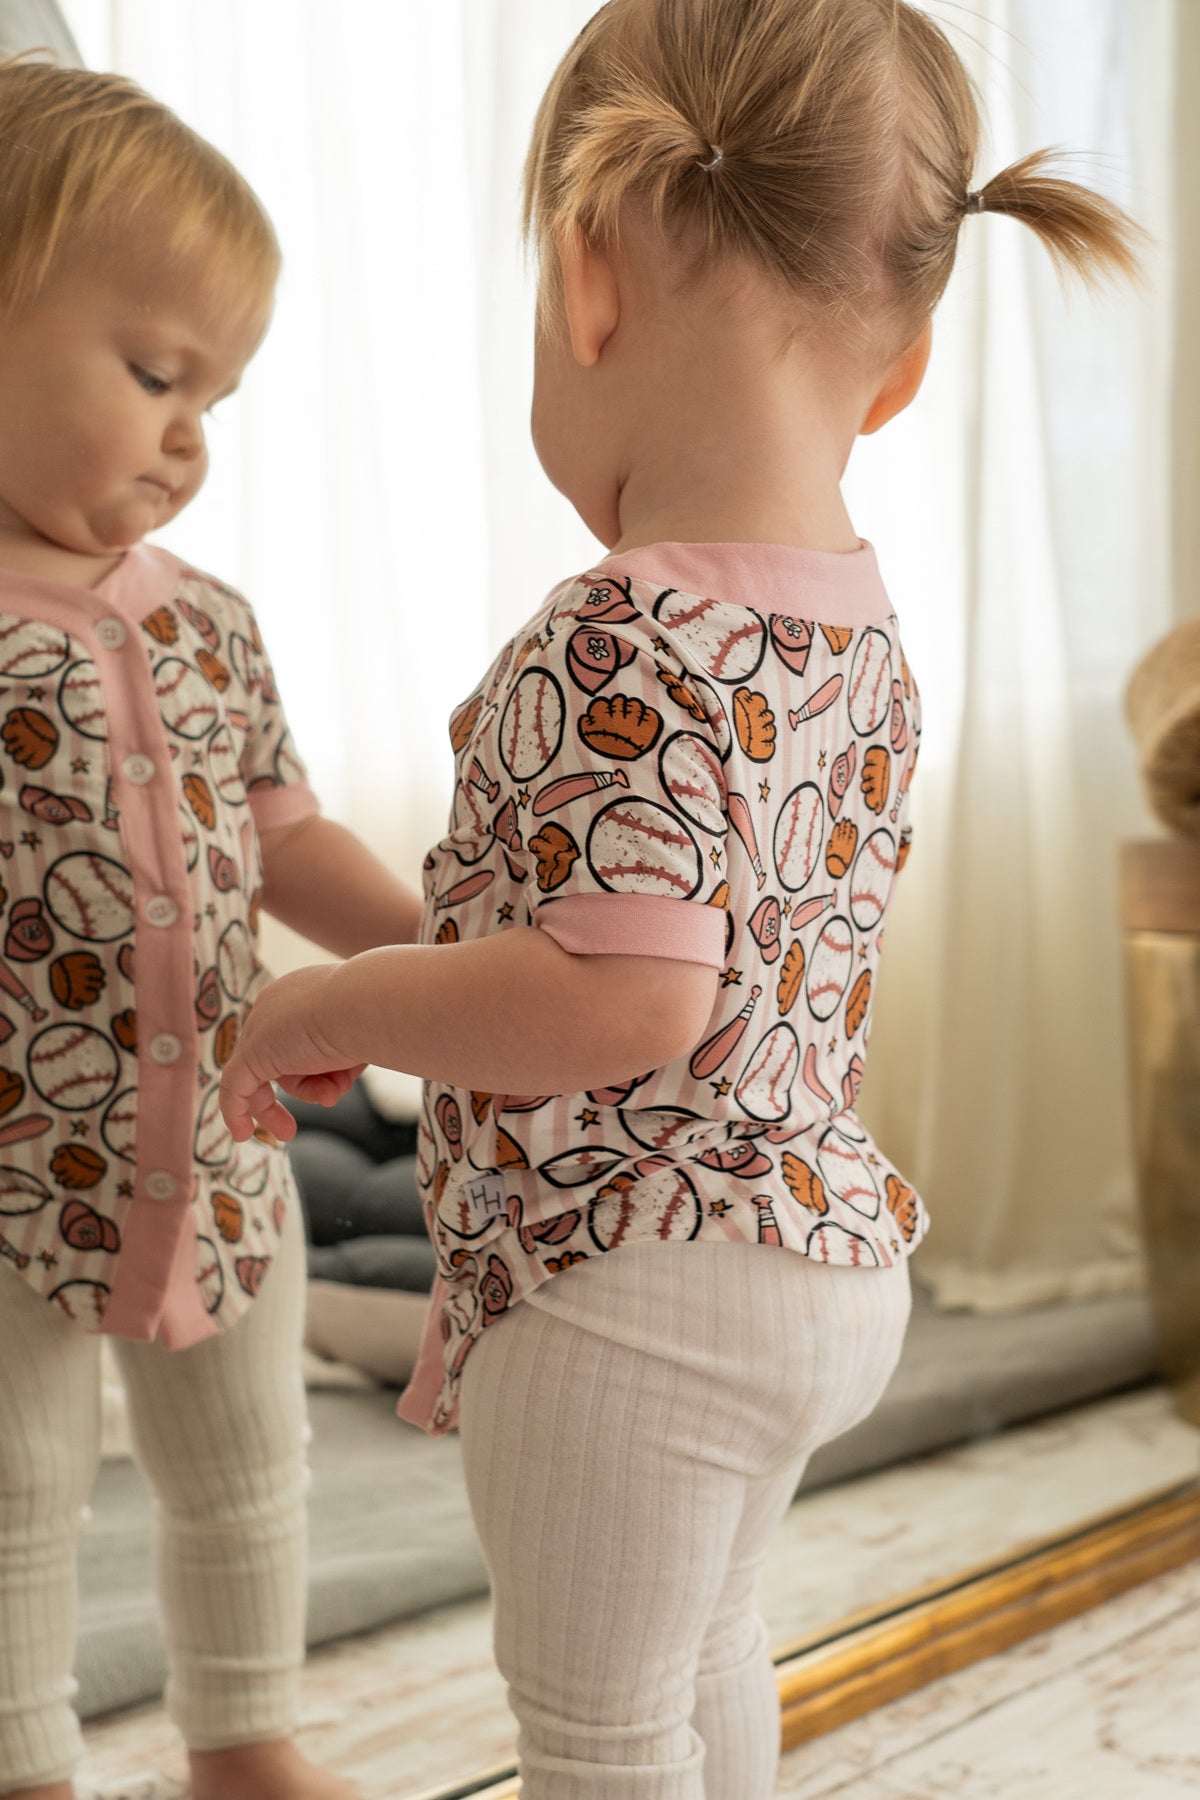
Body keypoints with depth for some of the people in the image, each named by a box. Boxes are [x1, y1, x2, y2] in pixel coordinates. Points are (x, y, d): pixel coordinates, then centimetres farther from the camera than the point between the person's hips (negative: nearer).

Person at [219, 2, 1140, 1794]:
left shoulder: (626, 641, -25)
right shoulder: (865, 633, 4)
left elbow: (633, 995, -30)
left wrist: (335, 1006, -16)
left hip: (626, 1285, -9)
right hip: (823, 1243, 9)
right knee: (701, 1643, 30)